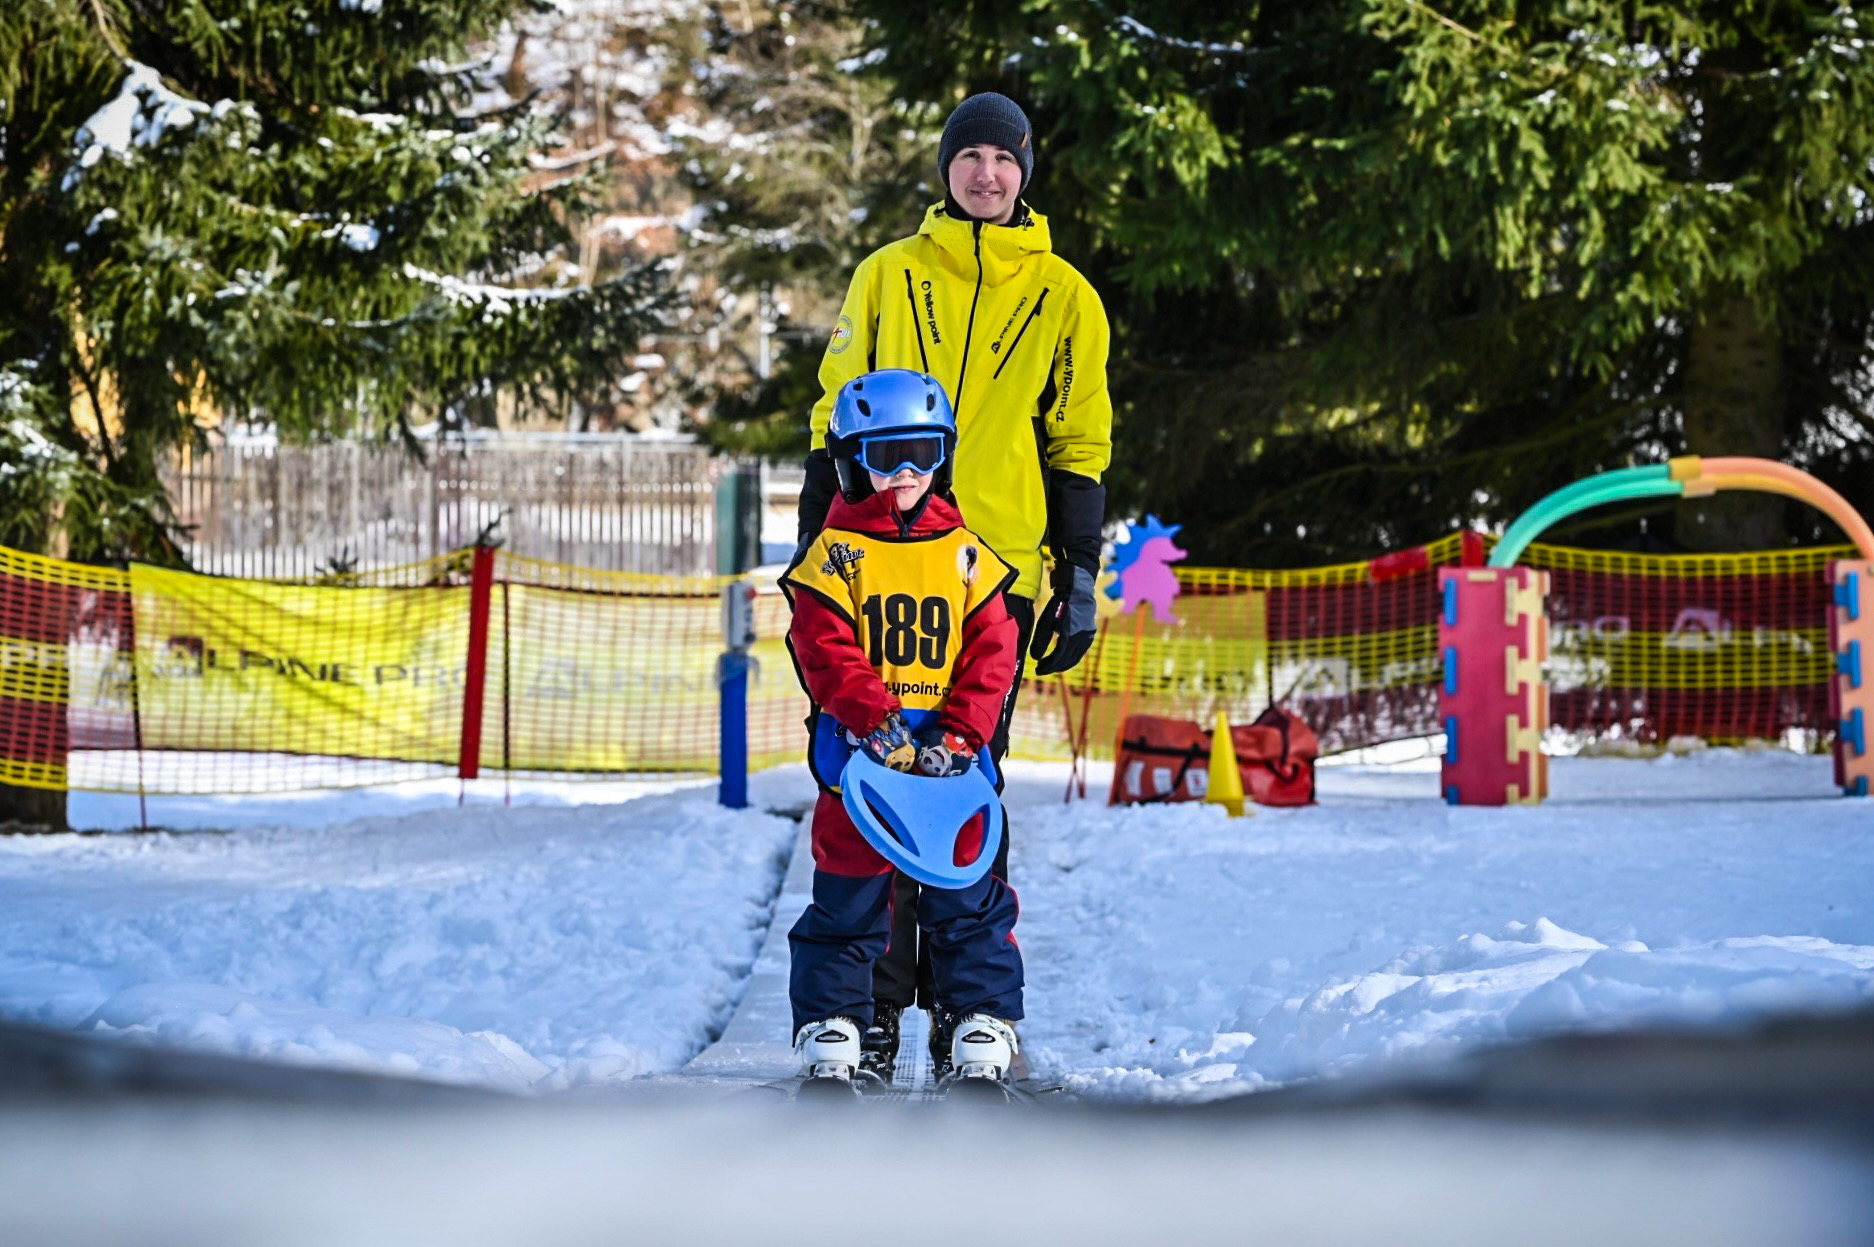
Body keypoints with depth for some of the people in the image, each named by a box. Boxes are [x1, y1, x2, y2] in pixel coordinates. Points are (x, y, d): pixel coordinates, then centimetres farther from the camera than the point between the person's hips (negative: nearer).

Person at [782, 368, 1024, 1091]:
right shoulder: (834, 555, 0)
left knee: (968, 895, 6)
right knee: (847, 896, 3)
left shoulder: (965, 555, 7)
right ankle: (830, 1028, 12)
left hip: (952, 757, 2)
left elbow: (990, 655, 2)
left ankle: (986, 1018, 14)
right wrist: (882, 723, -22)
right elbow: (826, 653, -10)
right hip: (859, 753, -2)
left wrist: (957, 736, -12)